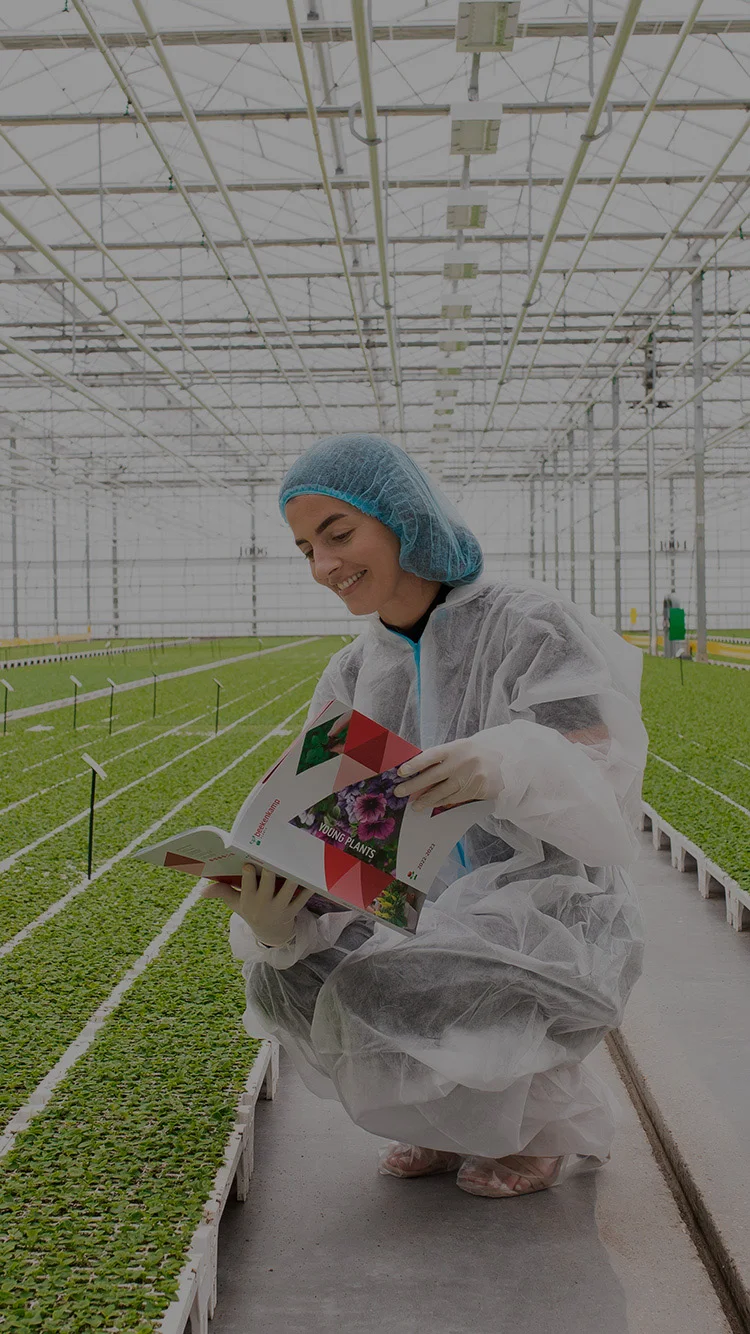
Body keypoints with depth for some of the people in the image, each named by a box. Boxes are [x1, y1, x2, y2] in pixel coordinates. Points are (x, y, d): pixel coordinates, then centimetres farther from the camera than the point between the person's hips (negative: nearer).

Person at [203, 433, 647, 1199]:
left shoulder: (533, 628, -15)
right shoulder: (358, 675, 4)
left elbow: (602, 799, -22)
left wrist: (507, 766, -45)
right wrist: (272, 920, -27)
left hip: (558, 926, -6)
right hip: (447, 921, 6)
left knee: (375, 1004, -31)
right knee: (285, 981, -17)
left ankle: (566, 1115, 0)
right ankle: (472, 1114, 7)